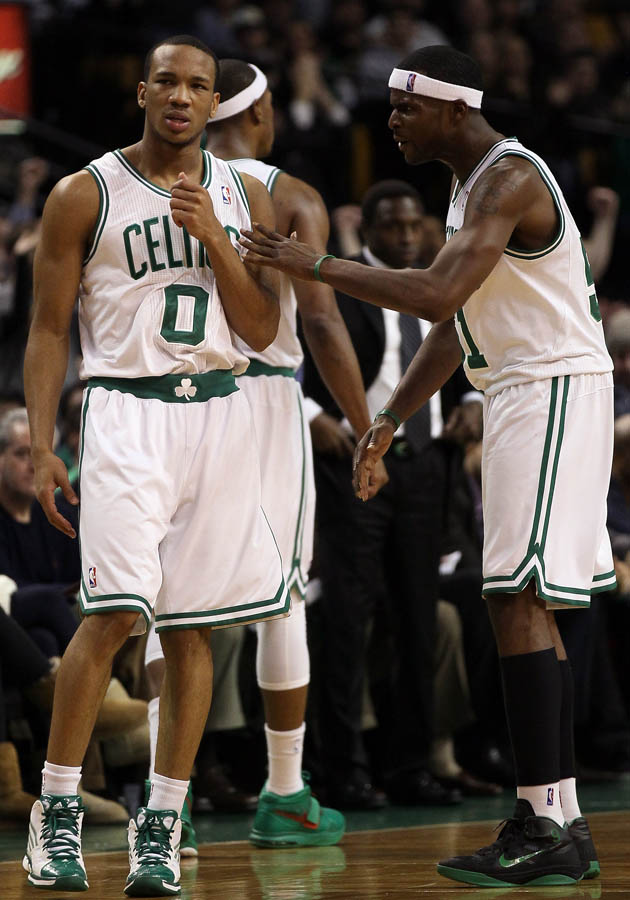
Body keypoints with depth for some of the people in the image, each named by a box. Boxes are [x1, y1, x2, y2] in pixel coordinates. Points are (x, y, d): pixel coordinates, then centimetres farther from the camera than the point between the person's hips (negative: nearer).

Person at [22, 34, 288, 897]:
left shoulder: (243, 197, 10)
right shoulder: (86, 194, 0)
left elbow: (263, 331, 6)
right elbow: (48, 330, 0)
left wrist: (213, 238, -7)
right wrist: (41, 447, -8)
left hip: (219, 415, 4)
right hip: (126, 413, -4)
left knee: (192, 627, 3)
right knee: (113, 613, -16)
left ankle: (161, 825, 10)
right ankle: (57, 812, -5)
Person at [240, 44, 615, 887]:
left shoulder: (509, 179, -17)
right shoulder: (473, 183, 16)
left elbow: (437, 295, -29)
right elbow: (456, 321, 23)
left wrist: (314, 264, -22)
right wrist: (390, 419, 21)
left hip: (553, 391, -10)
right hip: (520, 396, 10)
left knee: (517, 599, -14)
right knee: (526, 605, 9)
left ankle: (542, 826, -15)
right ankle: (564, 826, 12)